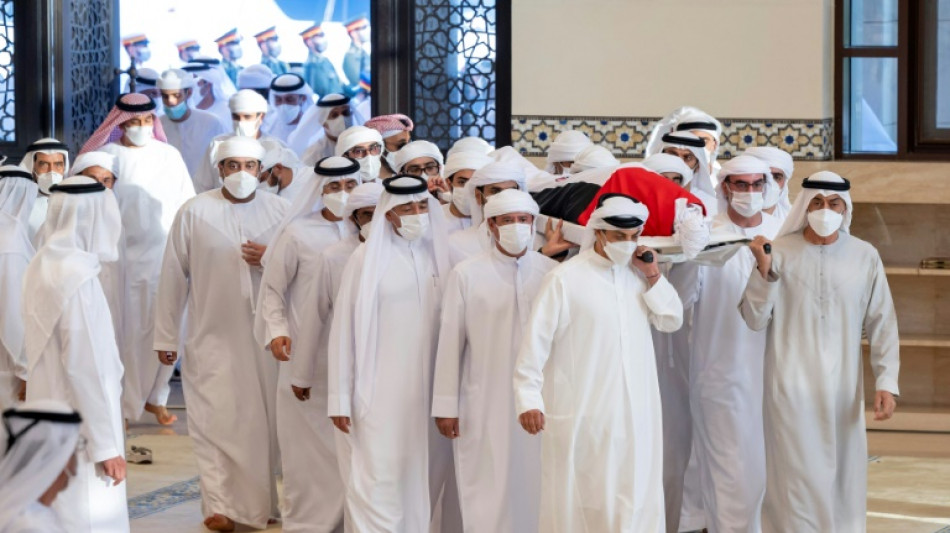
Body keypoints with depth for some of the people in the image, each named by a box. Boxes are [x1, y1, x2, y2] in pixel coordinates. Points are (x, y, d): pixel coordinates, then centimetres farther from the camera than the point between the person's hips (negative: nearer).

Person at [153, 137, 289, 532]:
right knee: (217, 421, -4)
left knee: (266, 419, 5)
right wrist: (166, 337, 2)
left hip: (267, 336, 2)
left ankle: (263, 499, 17)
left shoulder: (280, 210, 4)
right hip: (213, 337, -2)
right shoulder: (194, 213, -2)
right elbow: (173, 278, 1)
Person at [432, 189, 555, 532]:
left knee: (534, 487, 4)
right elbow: (450, 342, 0)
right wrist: (446, 406, -1)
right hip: (485, 404, -1)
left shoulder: (551, 272, 2)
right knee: (489, 492, 1)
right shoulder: (467, 275, -1)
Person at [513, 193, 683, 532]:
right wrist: (529, 399, -16)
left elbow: (671, 321, 9)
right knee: (581, 499, 0)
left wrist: (653, 277, -3)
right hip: (582, 415, -5)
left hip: (635, 412, 5)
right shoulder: (566, 279, -9)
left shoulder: (639, 275, 8)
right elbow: (536, 342, -10)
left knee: (636, 496, 7)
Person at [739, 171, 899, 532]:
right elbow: (755, 319, -4)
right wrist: (764, 270, -16)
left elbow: (882, 325, 4)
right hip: (791, 388, -2)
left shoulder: (865, 257, 1)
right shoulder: (780, 252, -4)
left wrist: (886, 381, -4)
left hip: (844, 389, 2)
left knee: (843, 477, 8)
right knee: (799, 479, -2)